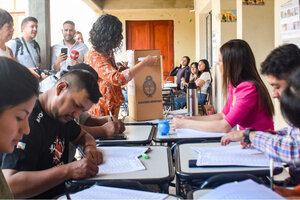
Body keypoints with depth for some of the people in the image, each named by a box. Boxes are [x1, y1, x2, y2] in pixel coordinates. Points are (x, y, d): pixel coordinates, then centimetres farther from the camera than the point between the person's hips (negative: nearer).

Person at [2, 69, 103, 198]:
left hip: (61, 192, 8)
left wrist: (89, 147, -1)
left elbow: (83, 135, 22)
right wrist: (69, 170, -32)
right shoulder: (27, 121, -21)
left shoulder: (61, 113, 4)